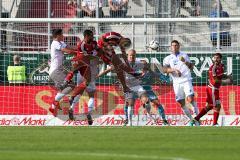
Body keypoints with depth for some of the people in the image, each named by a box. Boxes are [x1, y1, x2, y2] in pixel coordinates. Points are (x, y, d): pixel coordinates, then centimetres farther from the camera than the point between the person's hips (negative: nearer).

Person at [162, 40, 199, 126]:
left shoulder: (184, 55, 13)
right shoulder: (168, 58, 11)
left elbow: (191, 67, 7)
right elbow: (164, 69, -4)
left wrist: (185, 62, -11)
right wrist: (174, 70, -20)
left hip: (186, 80, -2)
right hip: (176, 82, 2)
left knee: (190, 99, -16)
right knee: (181, 103, 1)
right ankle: (191, 120, 13)